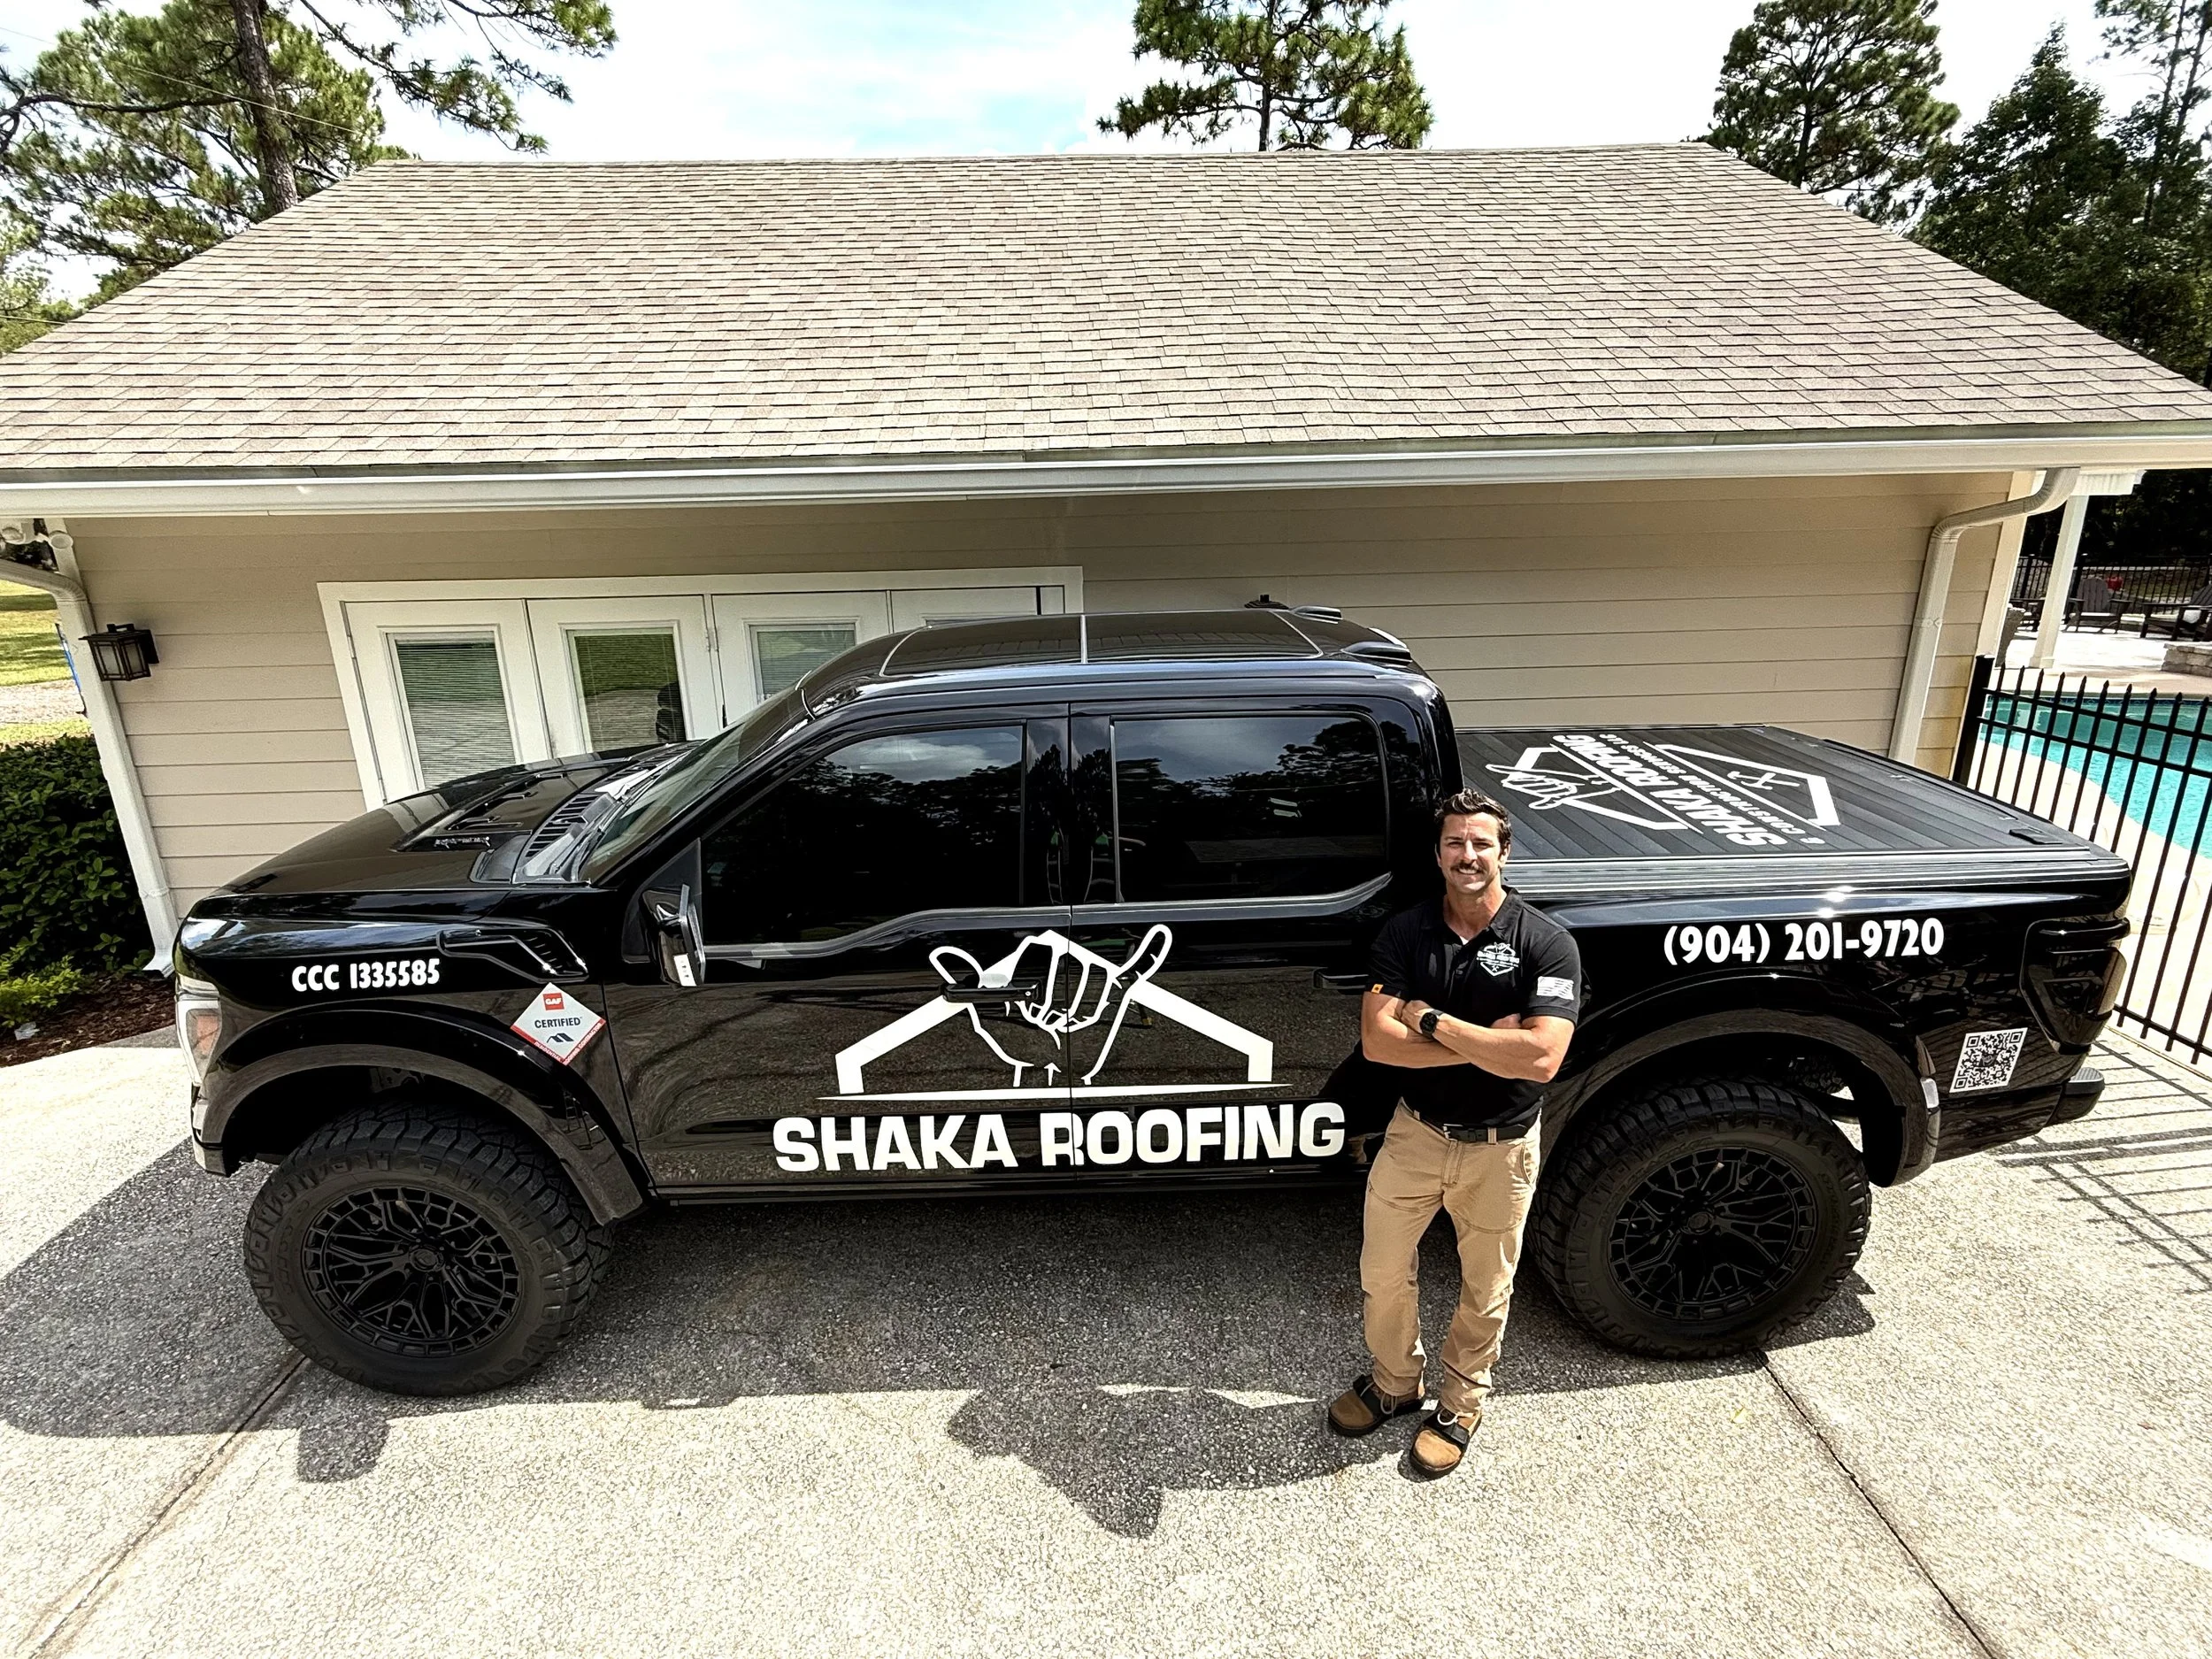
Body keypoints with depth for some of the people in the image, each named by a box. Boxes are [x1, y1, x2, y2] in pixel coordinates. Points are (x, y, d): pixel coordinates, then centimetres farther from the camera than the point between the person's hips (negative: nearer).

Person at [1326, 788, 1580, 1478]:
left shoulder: (1547, 943, -16)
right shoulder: (1404, 933, -9)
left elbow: (1541, 1059, -28)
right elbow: (1376, 1041, -18)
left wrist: (1432, 1021, -24)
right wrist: (1483, 1042, -23)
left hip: (1500, 1149, -2)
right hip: (1414, 1134, 2)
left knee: (1484, 1291, 19)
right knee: (1382, 1273, 16)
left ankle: (1460, 1406, 44)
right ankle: (1393, 1383, 43)